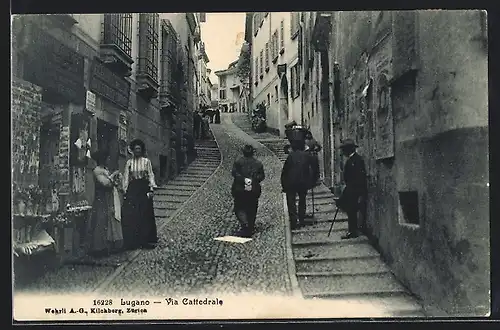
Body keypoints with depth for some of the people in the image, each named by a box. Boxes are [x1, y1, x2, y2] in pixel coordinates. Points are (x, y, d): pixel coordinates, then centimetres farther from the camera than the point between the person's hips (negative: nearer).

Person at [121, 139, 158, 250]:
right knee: (131, 215, -4)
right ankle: (132, 241, 2)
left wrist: (151, 188, -6)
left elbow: (150, 175, 4)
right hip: (132, 189, 1)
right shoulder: (129, 162, 9)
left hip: (144, 189, -1)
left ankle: (146, 240, 5)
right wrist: (125, 190, 0)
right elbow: (126, 177, 8)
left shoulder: (147, 161, 6)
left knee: (145, 214, -2)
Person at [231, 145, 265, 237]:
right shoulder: (258, 163, 5)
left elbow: (234, 173, -12)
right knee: (252, 210, 9)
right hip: (254, 191, 2)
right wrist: (253, 180, -6)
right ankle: (250, 230, 12)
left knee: (239, 209, 6)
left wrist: (243, 179, -14)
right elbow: (262, 176, -2)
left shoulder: (238, 162, -2)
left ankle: (245, 224, -17)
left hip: (240, 189, -2)